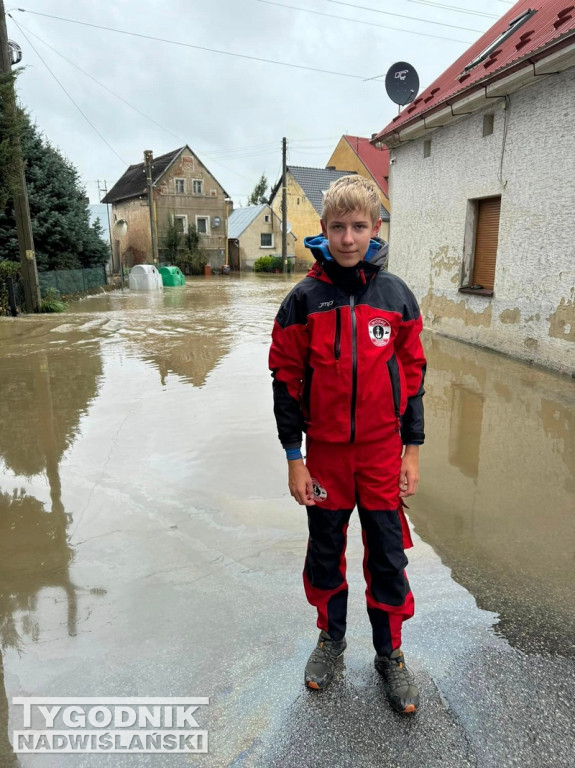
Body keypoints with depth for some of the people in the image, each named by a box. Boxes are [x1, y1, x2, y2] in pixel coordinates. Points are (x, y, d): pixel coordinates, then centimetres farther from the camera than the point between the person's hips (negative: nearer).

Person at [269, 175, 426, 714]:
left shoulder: (396, 295, -2)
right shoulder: (304, 299, -6)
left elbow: (412, 374, 3)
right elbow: (286, 379, -4)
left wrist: (412, 450, 2)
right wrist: (293, 457, -4)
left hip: (383, 451, 1)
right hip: (325, 451, 0)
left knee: (388, 557, 11)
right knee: (325, 552, 16)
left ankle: (390, 654, 34)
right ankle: (331, 637, 41)